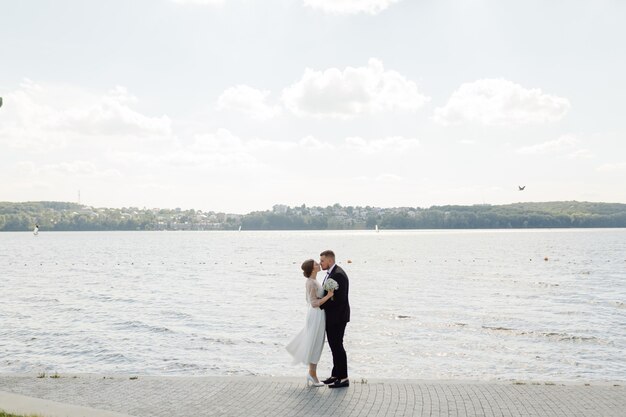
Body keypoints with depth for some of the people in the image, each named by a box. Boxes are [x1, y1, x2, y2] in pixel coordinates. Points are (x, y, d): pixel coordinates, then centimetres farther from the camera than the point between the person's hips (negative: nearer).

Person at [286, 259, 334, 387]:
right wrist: (328, 295, -22)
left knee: (315, 344, 15)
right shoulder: (311, 283, -20)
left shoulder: (312, 281, 9)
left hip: (316, 314, 9)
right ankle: (313, 375, 10)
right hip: (316, 315, -9)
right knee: (315, 345, 0)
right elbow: (314, 303, -22)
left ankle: (311, 373, 22)